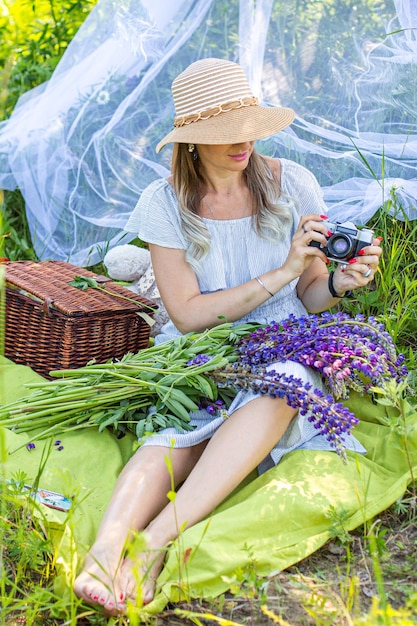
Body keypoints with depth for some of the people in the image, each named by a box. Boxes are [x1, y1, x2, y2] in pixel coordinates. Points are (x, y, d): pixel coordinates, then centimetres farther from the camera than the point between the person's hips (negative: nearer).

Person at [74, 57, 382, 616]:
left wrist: (338, 282, -18)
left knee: (281, 386, -36)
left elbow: (309, 298, 7)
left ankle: (154, 541, -43)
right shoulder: (165, 202, -2)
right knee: (178, 433, -34)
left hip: (284, 352, 0)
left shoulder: (291, 185, 1)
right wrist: (281, 273, -17)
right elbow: (188, 314, -8)